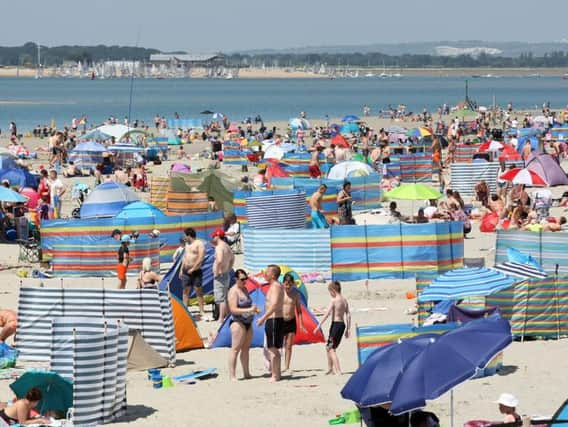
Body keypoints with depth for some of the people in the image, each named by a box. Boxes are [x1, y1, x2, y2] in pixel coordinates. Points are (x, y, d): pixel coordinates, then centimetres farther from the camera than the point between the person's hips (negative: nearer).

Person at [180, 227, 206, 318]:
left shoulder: (199, 244, -7)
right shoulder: (187, 244, 17)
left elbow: (201, 258, -16)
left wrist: (193, 268, -16)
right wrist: (181, 269, 15)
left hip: (196, 272, -7)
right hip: (186, 271, 7)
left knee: (198, 291, -5)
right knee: (186, 291, 6)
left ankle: (202, 312, -3)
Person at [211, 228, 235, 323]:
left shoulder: (219, 247, -17)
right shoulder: (226, 246, 15)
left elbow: (219, 260, -32)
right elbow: (232, 258, 29)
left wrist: (216, 273, -22)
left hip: (220, 276, -10)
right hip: (226, 275, 10)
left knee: (220, 298, -9)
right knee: (225, 298, 16)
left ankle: (221, 319, -10)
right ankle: (226, 316, 22)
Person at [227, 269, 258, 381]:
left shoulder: (244, 289, 13)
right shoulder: (233, 291, -13)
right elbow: (233, 309, -21)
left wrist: (254, 308, 6)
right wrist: (248, 310, -28)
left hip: (248, 322, 9)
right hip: (238, 322, -9)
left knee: (245, 349, 14)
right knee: (235, 349, -9)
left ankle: (246, 373, 21)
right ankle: (232, 376, -10)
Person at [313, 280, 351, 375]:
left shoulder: (333, 300, -12)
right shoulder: (345, 300, 10)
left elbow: (327, 314, -17)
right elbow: (348, 315, 10)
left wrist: (319, 326, -14)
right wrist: (347, 329, 15)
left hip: (335, 324, -8)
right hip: (342, 324, 8)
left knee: (331, 349, -2)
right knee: (329, 347, 21)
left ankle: (338, 371, -10)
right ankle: (330, 369, 29)